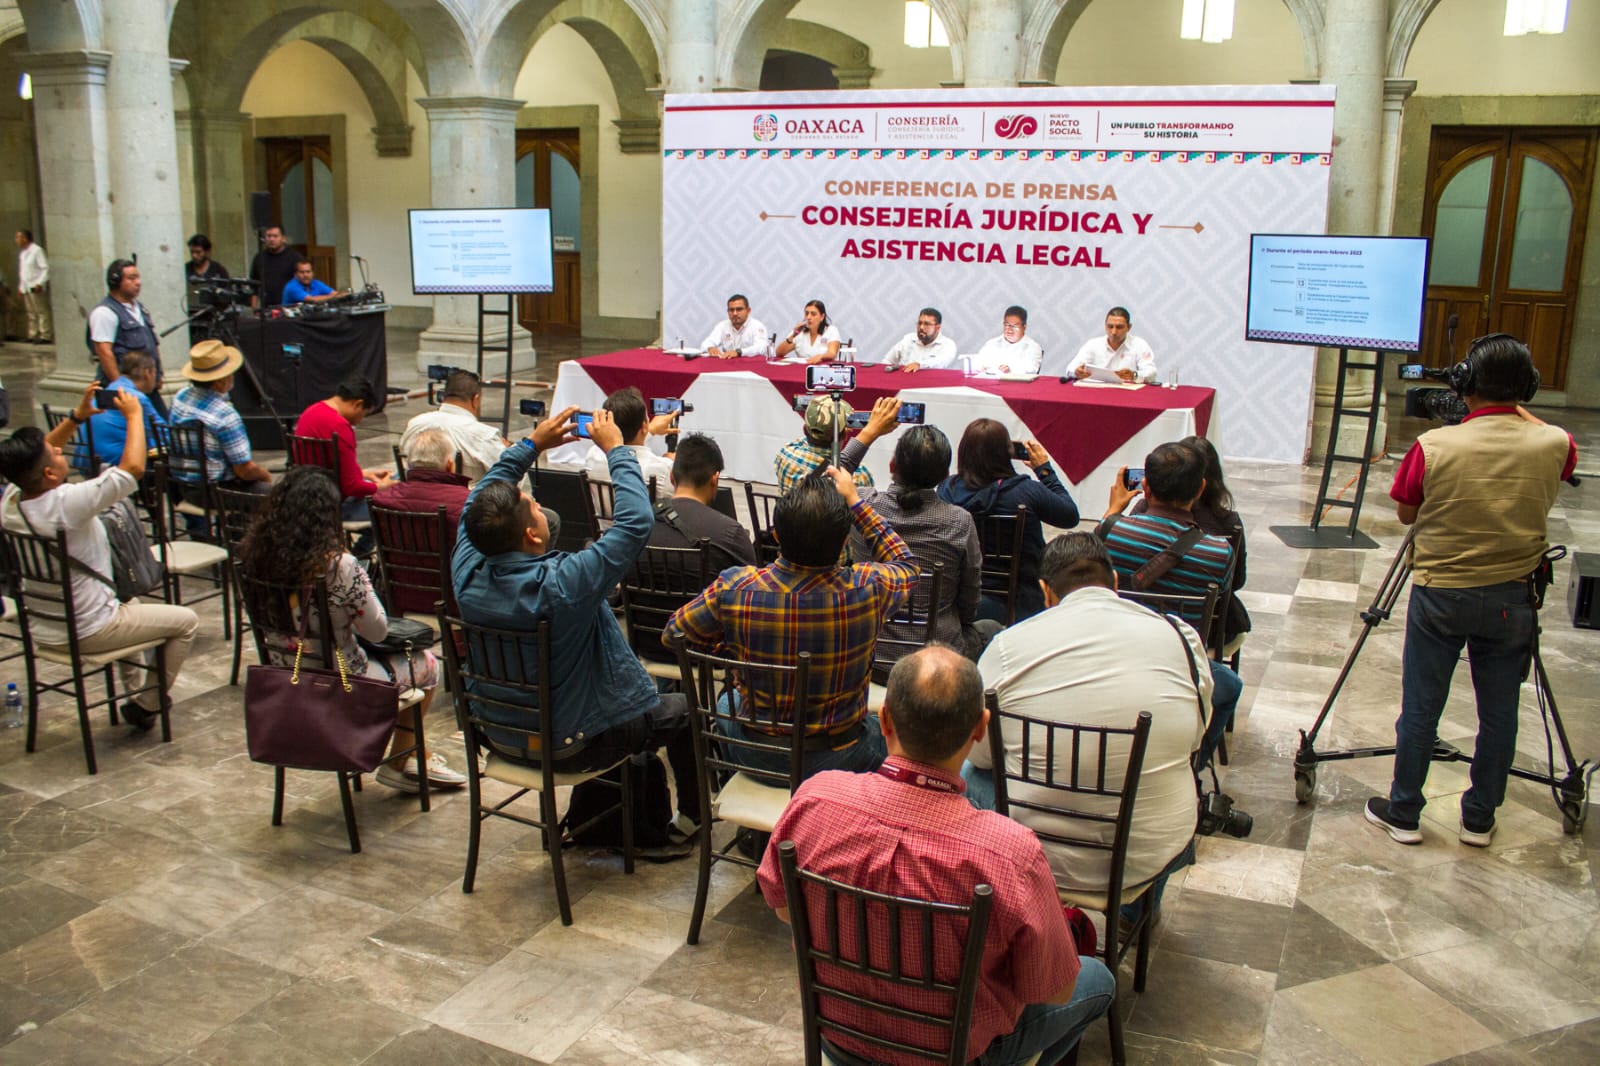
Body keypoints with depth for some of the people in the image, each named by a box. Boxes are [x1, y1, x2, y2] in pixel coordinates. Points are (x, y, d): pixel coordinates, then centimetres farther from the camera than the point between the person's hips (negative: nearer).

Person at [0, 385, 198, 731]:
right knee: (185, 621, 8)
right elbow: (132, 468, -30)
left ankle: (134, 690, 40)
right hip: (85, 633, -8)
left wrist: (77, 416, 3)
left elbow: (34, 457, 11)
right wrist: (134, 414, -16)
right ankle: (147, 706, 19)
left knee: (128, 604, 35)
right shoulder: (66, 504, -32)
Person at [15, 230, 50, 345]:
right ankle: (33, 335, 12)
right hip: (26, 287, 8)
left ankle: (46, 336, -9)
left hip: (36, 287, -8)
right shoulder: (22, 253, 18)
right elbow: (22, 271, 24)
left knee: (41, 311, -8)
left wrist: (40, 283, -20)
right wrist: (20, 287, 20)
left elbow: (45, 268, -12)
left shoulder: (37, 250, -8)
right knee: (31, 313, 9)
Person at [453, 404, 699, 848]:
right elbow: (637, 523, -30)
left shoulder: (467, 574, -18)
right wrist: (616, 449, -19)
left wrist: (531, 445, 1)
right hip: (573, 746, -6)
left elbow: (478, 501, 2)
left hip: (501, 734, 7)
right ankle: (690, 817, 38)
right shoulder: (562, 585, -36)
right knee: (683, 708, 17)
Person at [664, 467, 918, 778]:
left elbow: (673, 635, -5)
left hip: (754, 754, 1)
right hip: (838, 758, -1)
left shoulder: (734, 587, -24)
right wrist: (854, 500, 3)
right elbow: (907, 565, 1)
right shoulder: (868, 589, -25)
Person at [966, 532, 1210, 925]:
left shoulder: (1009, 645, -11)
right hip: (1152, 857, 2)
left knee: (970, 774, 29)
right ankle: (1140, 913, 50)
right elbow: (1195, 735, 8)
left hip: (1035, 856, -1)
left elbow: (978, 752, -1)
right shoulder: (1182, 637, -7)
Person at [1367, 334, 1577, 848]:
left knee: (1420, 710, 11)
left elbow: (1406, 513, -1)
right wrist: (1517, 413, 20)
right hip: (1512, 600, 2)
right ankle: (1480, 819, 28)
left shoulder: (1433, 447, -16)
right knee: (1499, 714, 15)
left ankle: (1403, 814, 23)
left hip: (1439, 596, -2)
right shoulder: (1554, 446, -10)